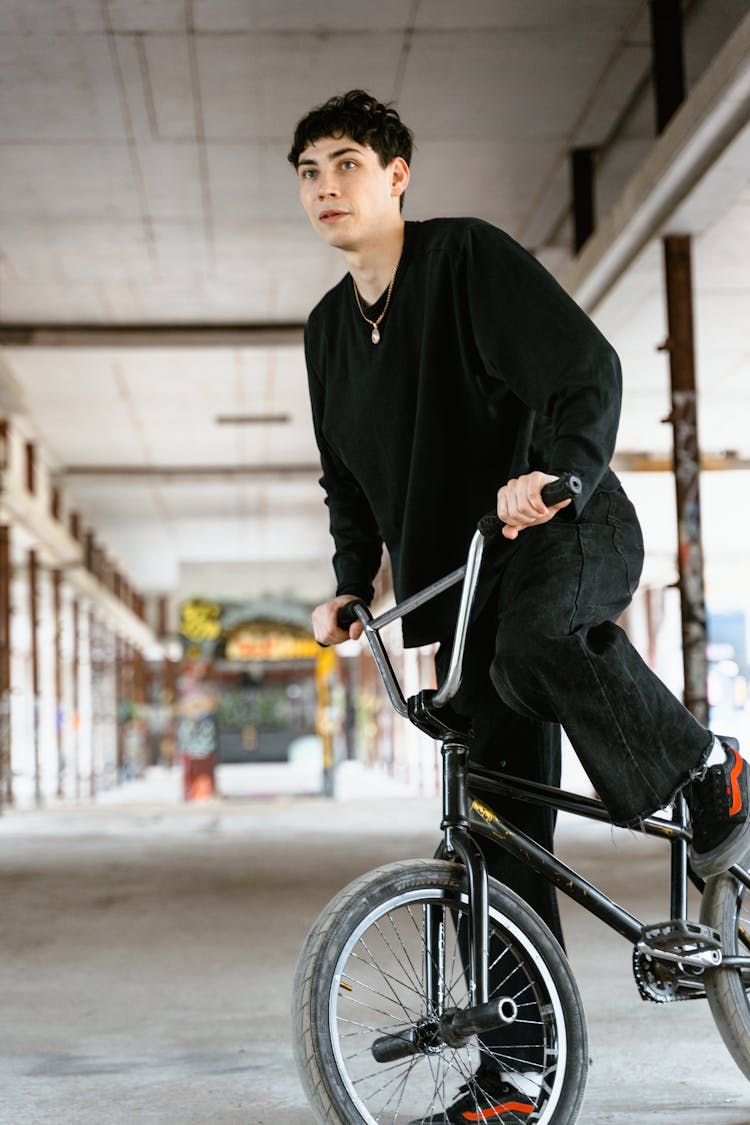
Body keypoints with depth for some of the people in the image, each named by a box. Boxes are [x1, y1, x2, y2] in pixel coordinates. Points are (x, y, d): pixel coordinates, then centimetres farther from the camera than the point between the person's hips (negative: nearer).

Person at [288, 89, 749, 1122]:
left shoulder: (469, 255, -9)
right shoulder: (329, 330, 12)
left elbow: (588, 368, -19)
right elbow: (348, 478, 23)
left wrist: (556, 470, -37)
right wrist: (351, 582, 9)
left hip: (569, 532, -6)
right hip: (458, 577, 6)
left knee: (535, 638, -41)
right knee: (497, 823, 0)